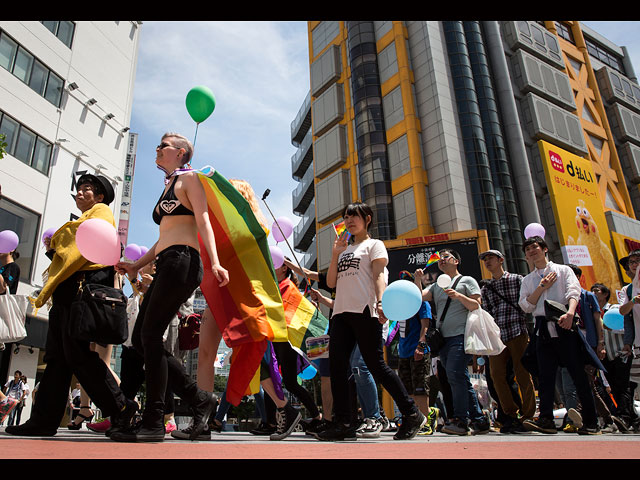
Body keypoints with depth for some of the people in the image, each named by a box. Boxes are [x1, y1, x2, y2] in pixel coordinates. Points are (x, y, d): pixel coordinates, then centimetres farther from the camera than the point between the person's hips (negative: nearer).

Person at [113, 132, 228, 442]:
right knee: (140, 338, 3)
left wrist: (215, 262, -20)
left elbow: (203, 222, -7)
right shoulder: (167, 188, 30)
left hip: (182, 260, -9)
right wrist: (136, 266, 19)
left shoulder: (189, 178, 6)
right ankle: (199, 399, 6)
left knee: (150, 335, -13)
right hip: (166, 266, 9)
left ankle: (153, 422, -6)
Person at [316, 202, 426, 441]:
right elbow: (331, 282, 18)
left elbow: (378, 276, -6)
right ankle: (342, 423, 3)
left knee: (376, 365, -7)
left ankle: (412, 414, 6)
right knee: (337, 366, -2)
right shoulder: (344, 249, 26)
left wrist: (380, 302, -23)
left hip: (364, 311, -6)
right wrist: (335, 255, 9)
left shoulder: (374, 244, 9)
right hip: (341, 312, 7)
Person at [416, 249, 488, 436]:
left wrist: (459, 296, -15)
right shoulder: (436, 286, 22)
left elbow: (477, 306, -2)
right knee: (460, 379, 6)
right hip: (444, 337, 6)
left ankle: (460, 420, -12)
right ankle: (478, 420, 13)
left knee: (454, 374, -18)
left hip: (461, 335, -6)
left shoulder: (467, 280, 8)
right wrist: (418, 280, -5)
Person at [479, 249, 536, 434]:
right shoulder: (486, 289, 19)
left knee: (523, 375, -3)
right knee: (497, 375, -1)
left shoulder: (517, 279, 8)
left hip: (517, 333, -4)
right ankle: (510, 415, 13)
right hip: (496, 336, 4)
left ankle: (527, 416, 10)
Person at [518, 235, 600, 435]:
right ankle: (546, 419, 0)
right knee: (545, 375, -1)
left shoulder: (563, 270, 10)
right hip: (543, 328, 3)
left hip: (564, 326, -3)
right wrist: (541, 287, -2)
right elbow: (526, 306, 8)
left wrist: (570, 312, -26)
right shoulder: (527, 280, 19)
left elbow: (573, 292, -7)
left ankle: (590, 422, 8)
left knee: (578, 374, -1)